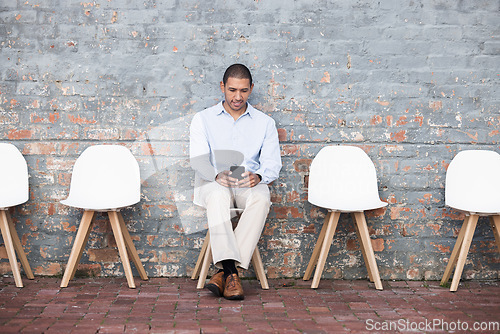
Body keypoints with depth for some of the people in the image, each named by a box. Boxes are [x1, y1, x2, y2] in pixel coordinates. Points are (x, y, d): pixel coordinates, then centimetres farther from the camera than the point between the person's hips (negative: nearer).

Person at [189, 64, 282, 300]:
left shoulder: (265, 123, 14)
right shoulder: (203, 119, 11)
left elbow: (272, 162, 3)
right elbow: (198, 159, -2)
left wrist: (258, 176, -22)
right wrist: (217, 175, -25)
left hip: (249, 185, 1)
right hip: (212, 183, -1)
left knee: (261, 198, -35)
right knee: (218, 196, -38)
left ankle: (223, 272, -38)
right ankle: (231, 271, -45)